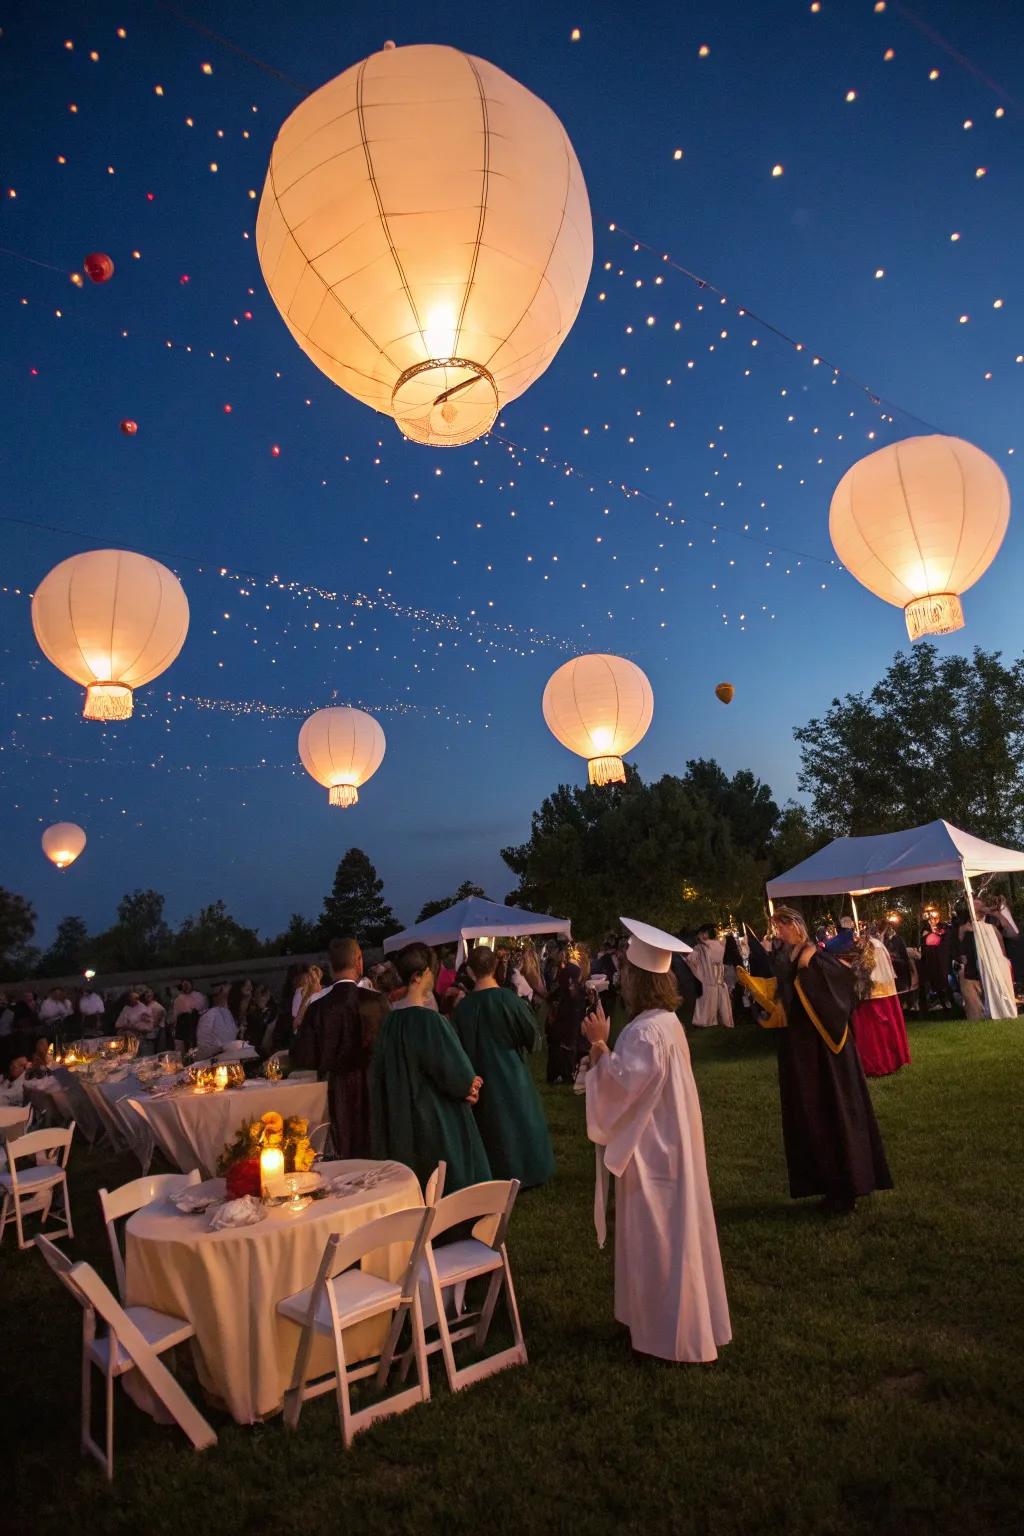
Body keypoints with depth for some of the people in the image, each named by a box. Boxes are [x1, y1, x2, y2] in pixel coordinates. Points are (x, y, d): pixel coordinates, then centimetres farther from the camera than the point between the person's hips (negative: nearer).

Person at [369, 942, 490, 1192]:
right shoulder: (428, 1019, -23)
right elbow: (453, 1069, -19)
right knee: (448, 1182, 7)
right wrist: (468, 1084, 4)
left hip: (401, 1117, 7)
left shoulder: (391, 1020, -1)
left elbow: (380, 1071, 9)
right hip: (436, 1116, -7)